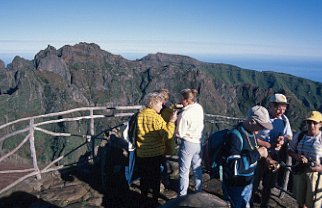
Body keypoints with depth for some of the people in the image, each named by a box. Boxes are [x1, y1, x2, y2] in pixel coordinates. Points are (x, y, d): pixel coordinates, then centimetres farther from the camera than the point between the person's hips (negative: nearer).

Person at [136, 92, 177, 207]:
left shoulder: (140, 115, 1)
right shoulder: (156, 117, -20)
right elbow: (167, 134, -25)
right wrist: (171, 121, -14)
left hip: (141, 154, 6)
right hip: (155, 153, -5)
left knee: (144, 176, 19)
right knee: (155, 177, 11)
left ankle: (144, 199, 33)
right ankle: (154, 201, 21)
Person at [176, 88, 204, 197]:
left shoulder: (184, 115, -24)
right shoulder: (199, 108, -3)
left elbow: (180, 133, -18)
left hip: (187, 144, -7)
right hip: (199, 142, 7)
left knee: (184, 172, 8)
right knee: (198, 169, 21)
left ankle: (182, 196, 18)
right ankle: (199, 192, 35)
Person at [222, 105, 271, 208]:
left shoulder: (251, 132, 1)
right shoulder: (235, 136, -27)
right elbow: (234, 167, -33)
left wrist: (261, 153, -1)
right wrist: (257, 154, -30)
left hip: (248, 183, 9)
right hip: (236, 187, -9)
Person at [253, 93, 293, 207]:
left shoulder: (284, 119, 0)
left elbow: (289, 137, 9)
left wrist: (284, 139, -14)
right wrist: (270, 145, -25)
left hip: (275, 159, 6)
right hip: (259, 156, -5)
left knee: (268, 185, 22)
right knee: (253, 186, 7)